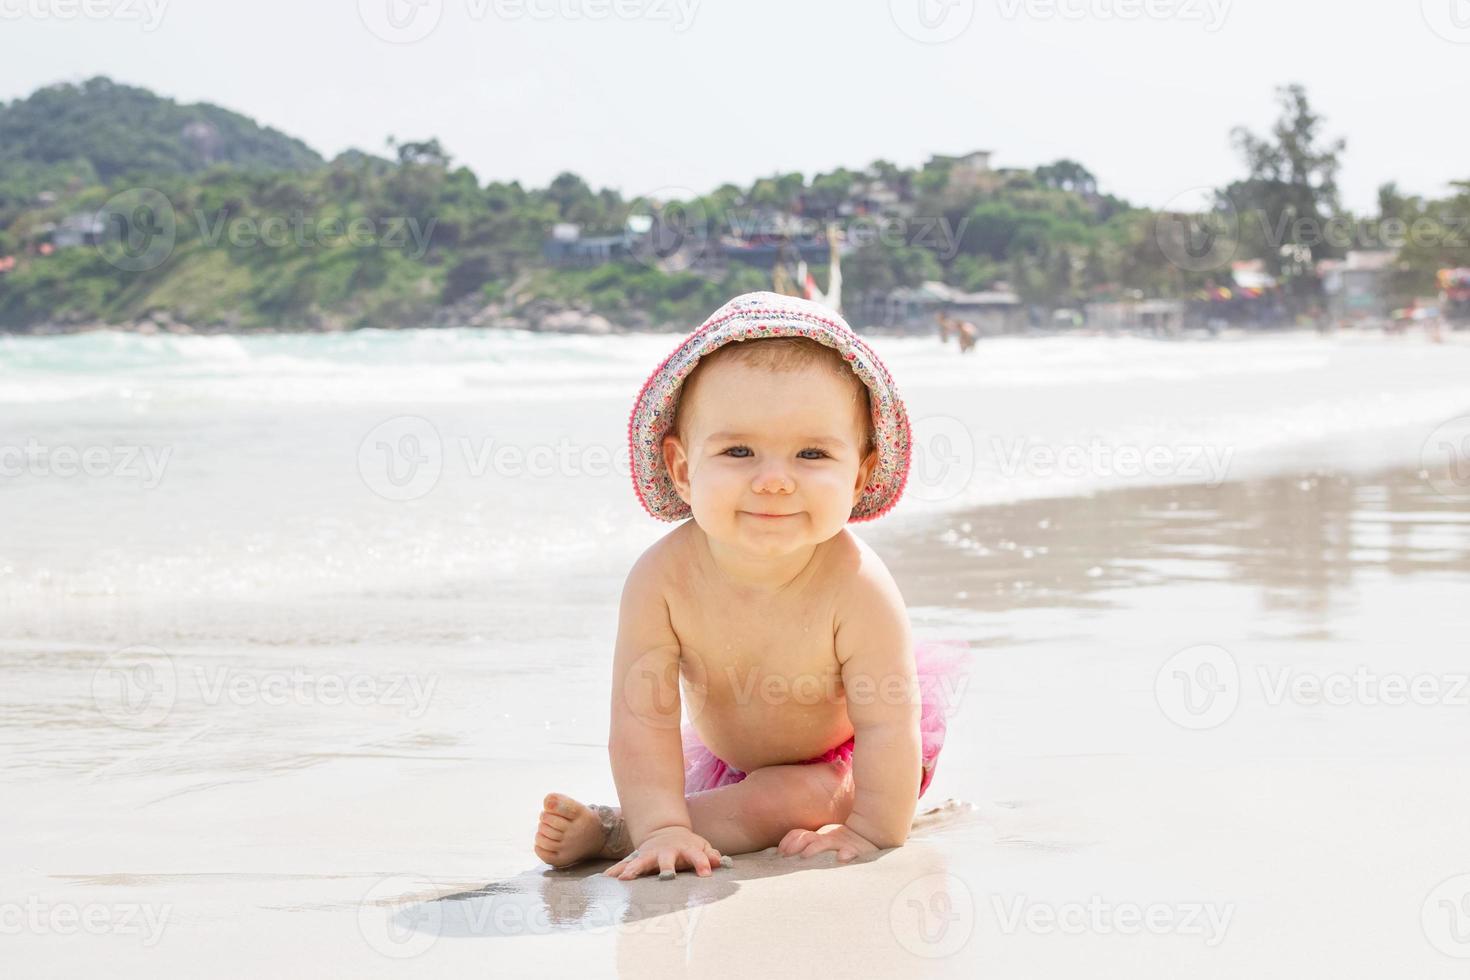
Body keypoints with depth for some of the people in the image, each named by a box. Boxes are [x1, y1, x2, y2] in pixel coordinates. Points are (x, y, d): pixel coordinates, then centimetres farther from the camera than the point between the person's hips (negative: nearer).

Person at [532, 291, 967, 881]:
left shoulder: (856, 587, -38)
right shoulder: (662, 578, -31)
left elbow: (887, 727, -32)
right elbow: (642, 719, -29)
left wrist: (872, 832, -31)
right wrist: (663, 828, -36)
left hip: (846, 755, -5)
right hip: (729, 755, 5)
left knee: (803, 795, -26)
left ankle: (611, 832, -19)